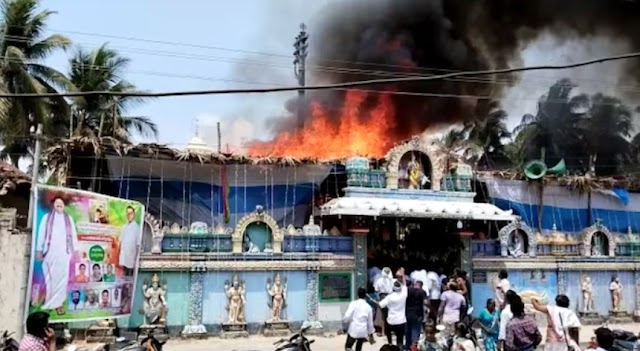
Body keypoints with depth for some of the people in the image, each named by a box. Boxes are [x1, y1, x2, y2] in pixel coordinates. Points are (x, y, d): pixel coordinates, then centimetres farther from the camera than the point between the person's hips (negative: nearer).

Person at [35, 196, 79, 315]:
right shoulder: (47, 218, 11)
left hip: (64, 252, 1)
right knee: (50, 277, -2)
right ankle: (52, 302, 4)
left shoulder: (69, 219, 15)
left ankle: (57, 302, -3)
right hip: (50, 251, -1)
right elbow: (41, 234, 7)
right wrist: (39, 250, 0)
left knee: (62, 276, -6)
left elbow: (73, 234, 11)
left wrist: (75, 250, 5)